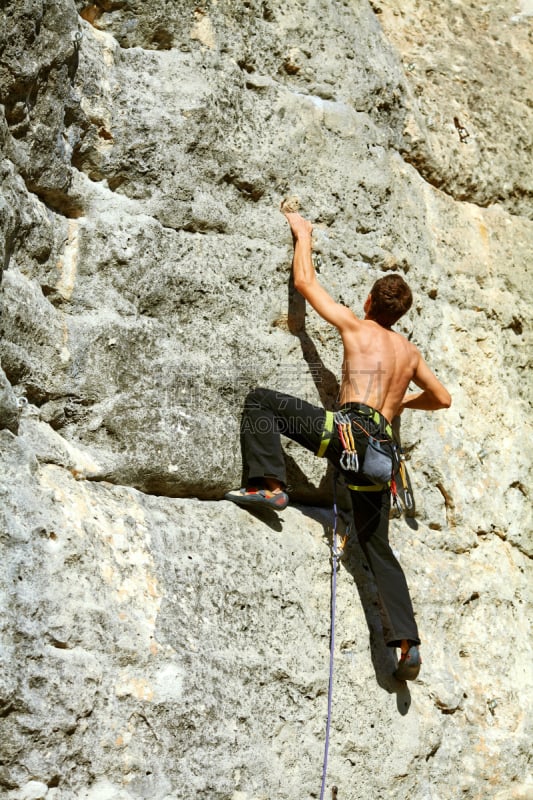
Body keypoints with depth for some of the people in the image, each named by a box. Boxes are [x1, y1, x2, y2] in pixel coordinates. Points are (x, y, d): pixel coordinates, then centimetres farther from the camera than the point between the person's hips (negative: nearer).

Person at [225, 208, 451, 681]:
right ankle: (408, 642, 1)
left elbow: (305, 282, 15)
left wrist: (303, 234, 30)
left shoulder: (356, 326, 10)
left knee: (260, 402, 2)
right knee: (377, 546, 10)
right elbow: (442, 398, 35)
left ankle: (269, 484, -14)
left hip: (349, 430, -6)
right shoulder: (410, 352, 24)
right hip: (380, 448, 6)